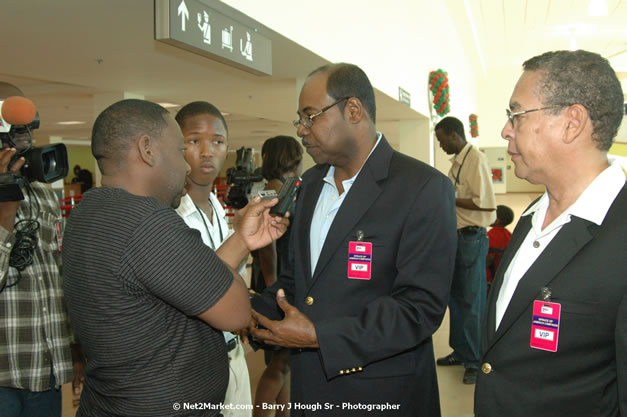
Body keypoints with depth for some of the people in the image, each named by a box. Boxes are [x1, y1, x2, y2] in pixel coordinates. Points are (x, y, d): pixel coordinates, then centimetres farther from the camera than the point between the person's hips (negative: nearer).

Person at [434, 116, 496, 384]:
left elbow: (485, 203, -22)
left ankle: (476, 361, 12)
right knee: (456, 297, 17)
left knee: (473, 302, 0)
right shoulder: (457, 161, 12)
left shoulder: (476, 159, -15)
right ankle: (461, 351, 32)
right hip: (456, 236, 9)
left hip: (472, 238, -9)